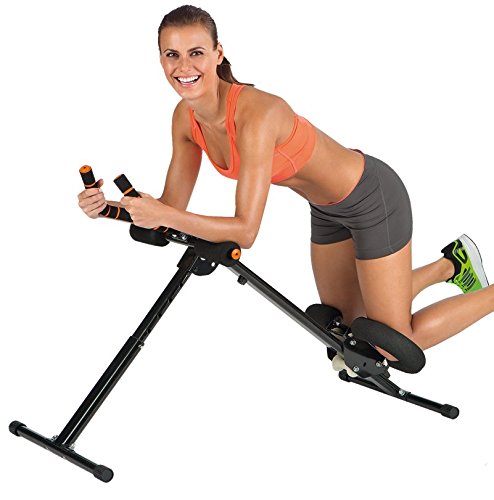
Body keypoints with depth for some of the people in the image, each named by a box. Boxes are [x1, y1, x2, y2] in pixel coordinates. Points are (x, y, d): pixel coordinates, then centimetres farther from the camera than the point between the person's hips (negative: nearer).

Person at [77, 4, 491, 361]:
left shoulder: (255, 114, -36)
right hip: (329, 209, 8)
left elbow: (245, 230, -36)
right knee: (344, 328, 23)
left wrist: (162, 215, -40)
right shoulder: (186, 117, -12)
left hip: (373, 199, -8)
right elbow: (172, 208, -7)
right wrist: (110, 205, -22)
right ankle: (450, 264, 41)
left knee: (395, 346, 0)